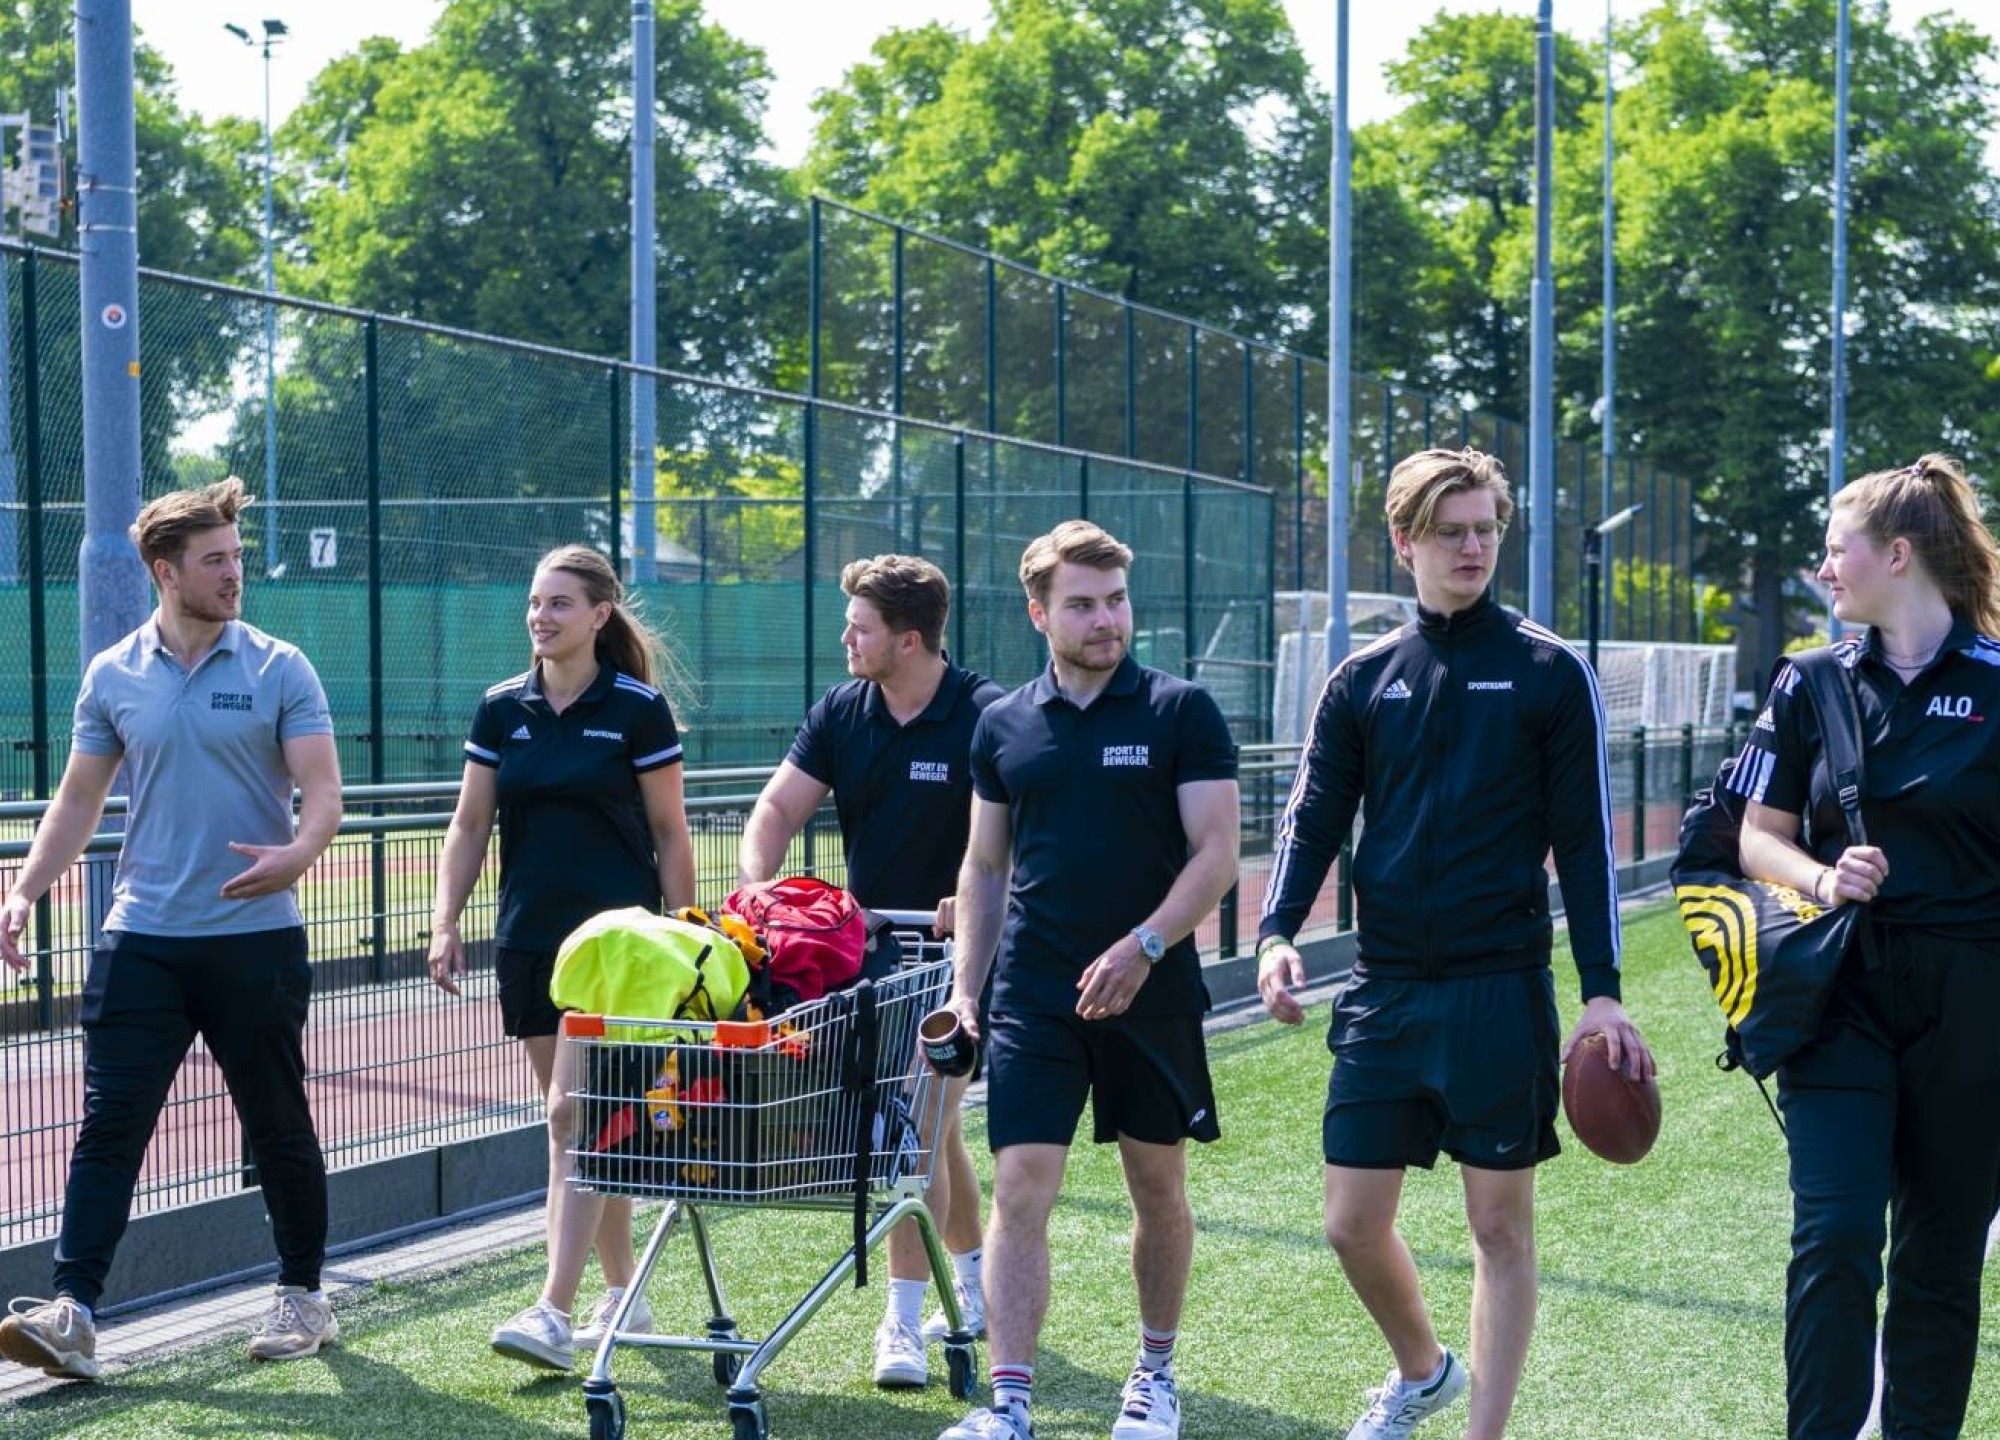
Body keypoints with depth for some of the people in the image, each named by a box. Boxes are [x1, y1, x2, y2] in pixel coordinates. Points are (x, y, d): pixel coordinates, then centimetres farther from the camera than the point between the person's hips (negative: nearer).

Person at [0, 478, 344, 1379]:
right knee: (108, 1127, -5)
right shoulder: (112, 677, 6)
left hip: (255, 938, -2)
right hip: (142, 940, 2)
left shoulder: (279, 670, -1)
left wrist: (299, 851, -29)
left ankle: (302, 1300, 22)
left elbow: (323, 790, -7)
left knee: (279, 1128, 7)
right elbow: (78, 799, 13)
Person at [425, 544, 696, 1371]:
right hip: (527, 938, 5)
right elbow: (470, 825, 11)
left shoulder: (638, 710, -4)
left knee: (575, 1113, -14)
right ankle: (624, 1293, 24)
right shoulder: (501, 711, 8)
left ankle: (554, 1315, -17)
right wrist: (445, 923, 2)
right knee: (582, 1121, 11)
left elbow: (670, 835, -1)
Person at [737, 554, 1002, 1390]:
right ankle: (976, 1282, 34)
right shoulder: (841, 712, 2)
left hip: (952, 952, -6)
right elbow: (780, 806, -1)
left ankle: (904, 1322, -5)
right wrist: (755, 883, -19)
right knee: (934, 1130, 17)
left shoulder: (985, 717, -15)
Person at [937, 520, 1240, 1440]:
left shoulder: (1182, 712, -3)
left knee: (1157, 1189, 11)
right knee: (1018, 1191, -8)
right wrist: (966, 986, 7)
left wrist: (1142, 947, -20)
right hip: (1033, 998, 2)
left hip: (1152, 996, -1)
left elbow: (1215, 856, -7)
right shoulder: (1003, 726, 7)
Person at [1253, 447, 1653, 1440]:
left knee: (1501, 1225, 2)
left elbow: (1585, 839, 0)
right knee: (1353, 1224, 6)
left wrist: (1602, 991, -5)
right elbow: (1314, 818, 7)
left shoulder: (1550, 672, 0)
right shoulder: (1361, 681, 8)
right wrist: (1278, 932, -11)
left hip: (1502, 993, -3)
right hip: (1384, 993, 3)